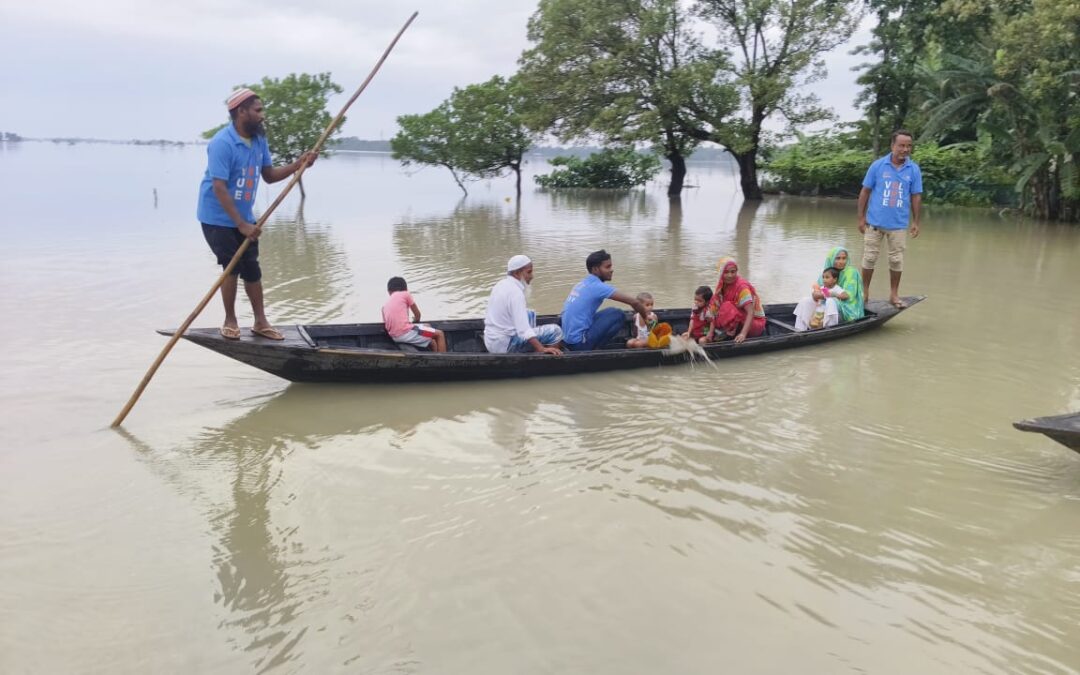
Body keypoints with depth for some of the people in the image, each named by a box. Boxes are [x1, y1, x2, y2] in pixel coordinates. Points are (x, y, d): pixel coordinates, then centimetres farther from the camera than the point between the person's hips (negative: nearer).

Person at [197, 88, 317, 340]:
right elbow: (219, 188, -26)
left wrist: (296, 165, -9)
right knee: (232, 268, -5)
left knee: (252, 270, 8)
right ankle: (230, 321, 12)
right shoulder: (222, 143, -23)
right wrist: (241, 224, -28)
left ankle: (260, 321, 17)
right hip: (218, 218, -7)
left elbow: (269, 175, 8)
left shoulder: (259, 140, 2)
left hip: (244, 218, 7)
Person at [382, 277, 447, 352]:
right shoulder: (405, 294, 5)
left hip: (394, 337, 7)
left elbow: (385, 323, 15)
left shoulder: (385, 305, 20)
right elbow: (417, 314, 9)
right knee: (439, 334, 5)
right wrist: (415, 321, 33)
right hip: (406, 332, -7)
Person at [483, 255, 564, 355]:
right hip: (504, 346, -9)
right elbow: (523, 328, -30)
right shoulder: (515, 292, -19)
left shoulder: (501, 285, 8)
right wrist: (542, 349, -37)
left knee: (529, 314, 29)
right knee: (555, 331, -12)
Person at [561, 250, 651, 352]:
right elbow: (634, 302, -15)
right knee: (618, 315, -5)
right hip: (579, 342, -8)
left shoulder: (582, 284, 13)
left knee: (610, 313, 19)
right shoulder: (598, 287, -13)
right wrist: (645, 316, 5)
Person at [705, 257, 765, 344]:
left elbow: (751, 312, -30)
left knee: (728, 307, -29)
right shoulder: (721, 286, 0)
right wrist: (711, 332, -15)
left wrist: (743, 334, -42)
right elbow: (716, 311, -3)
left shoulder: (742, 286, -21)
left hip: (756, 324, -8)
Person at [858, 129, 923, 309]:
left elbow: (916, 196, 4)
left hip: (898, 224, 1)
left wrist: (916, 222, 2)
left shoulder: (914, 169, -1)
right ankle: (864, 292, 19)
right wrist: (861, 217, -3)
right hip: (875, 221, -1)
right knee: (869, 257, 6)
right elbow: (865, 191, -1)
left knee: (897, 260, 8)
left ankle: (894, 295, 20)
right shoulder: (878, 165, -4)